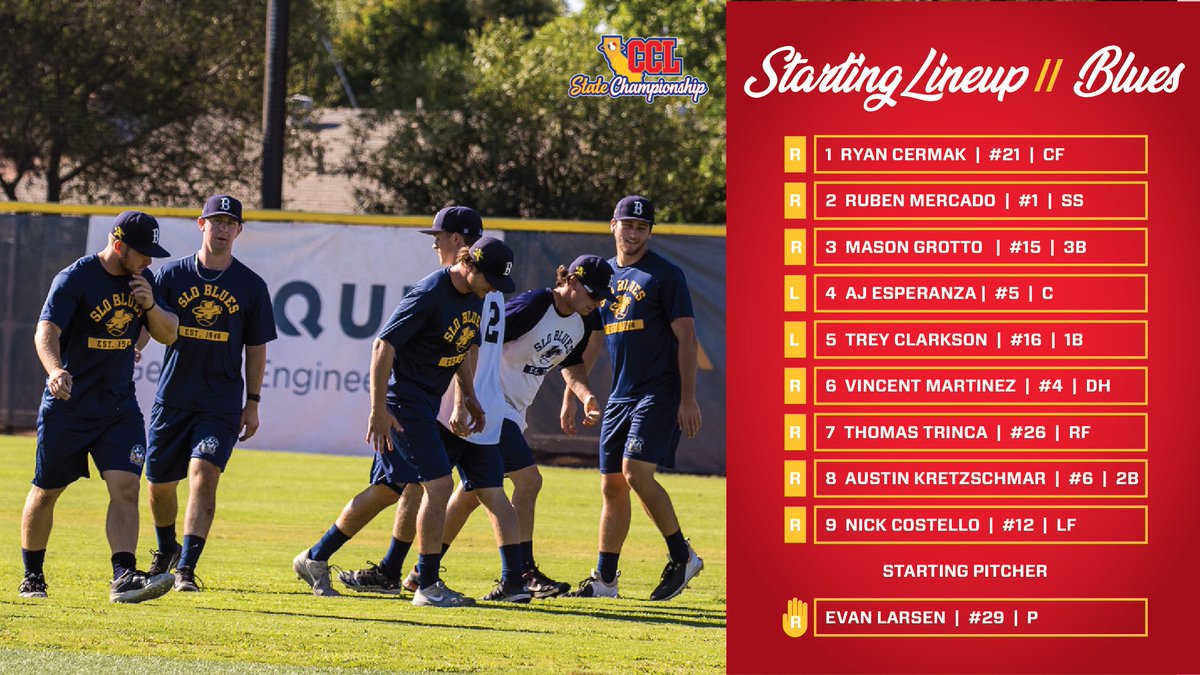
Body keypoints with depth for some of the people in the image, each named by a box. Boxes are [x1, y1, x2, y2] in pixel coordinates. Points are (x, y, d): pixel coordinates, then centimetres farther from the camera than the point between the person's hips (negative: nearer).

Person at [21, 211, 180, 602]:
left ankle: (124, 577, -21)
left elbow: (168, 335, 11)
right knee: (46, 491, 8)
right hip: (67, 406, -4)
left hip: (120, 406, 4)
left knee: (125, 487, -13)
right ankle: (32, 576, 25)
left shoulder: (142, 280, 5)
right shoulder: (75, 279, -14)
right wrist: (56, 370, -46)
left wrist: (151, 306, -10)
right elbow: (46, 331, -26)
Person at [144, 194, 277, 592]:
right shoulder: (172, 274, 3)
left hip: (221, 403, -2)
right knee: (160, 483, 9)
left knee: (203, 477, -18)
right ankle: (166, 552, 37)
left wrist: (253, 403, 6)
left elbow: (256, 348, 8)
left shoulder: (251, 286, 3)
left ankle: (186, 569, -18)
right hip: (172, 397, 2)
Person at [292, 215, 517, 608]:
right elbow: (384, 345, -21)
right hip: (404, 401, -9)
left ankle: (315, 558, 25)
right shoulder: (429, 294, -21)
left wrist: (468, 395, 15)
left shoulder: (474, 297, 6)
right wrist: (378, 409, -23)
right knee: (439, 484, -14)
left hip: (426, 405, 9)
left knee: (388, 489, 14)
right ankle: (428, 586, -9)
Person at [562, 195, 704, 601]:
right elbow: (587, 342, 22)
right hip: (620, 396, 7)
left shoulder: (665, 275, -5)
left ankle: (682, 556, -6)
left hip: (659, 392, -7)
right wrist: (570, 395, 18)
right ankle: (604, 579, 12)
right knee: (612, 485, 6)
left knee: (636, 473, -19)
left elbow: (686, 337, -9)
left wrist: (688, 399, -16)